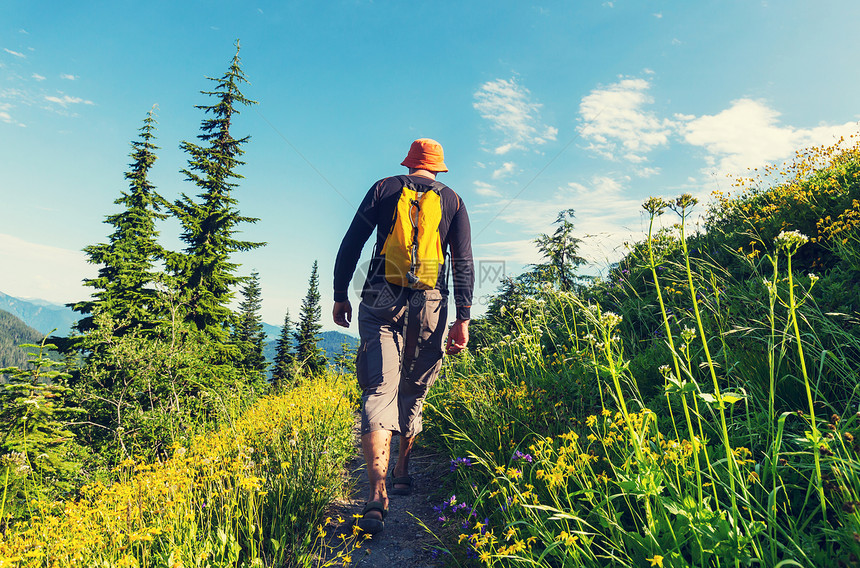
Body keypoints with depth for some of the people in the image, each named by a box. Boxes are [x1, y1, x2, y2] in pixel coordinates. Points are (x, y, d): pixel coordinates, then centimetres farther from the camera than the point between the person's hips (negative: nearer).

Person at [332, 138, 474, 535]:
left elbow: (351, 244, 4)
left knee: (380, 390, -7)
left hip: (381, 300, -1)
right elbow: (463, 263, 4)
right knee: (413, 391, 16)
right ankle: (402, 473, 29)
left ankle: (377, 496, -17)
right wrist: (463, 319, 2)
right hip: (429, 304, 2)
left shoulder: (384, 188, 12)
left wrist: (340, 295, 10)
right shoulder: (453, 200, 13)